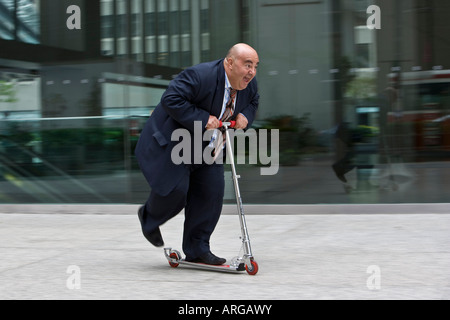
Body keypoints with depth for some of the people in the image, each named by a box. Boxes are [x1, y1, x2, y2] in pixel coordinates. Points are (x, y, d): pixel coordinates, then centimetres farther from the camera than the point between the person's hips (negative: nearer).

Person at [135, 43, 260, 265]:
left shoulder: (250, 85, -6)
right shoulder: (200, 76, -30)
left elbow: (253, 103, 15)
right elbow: (170, 99, -33)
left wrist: (245, 116, -8)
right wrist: (202, 119, -35)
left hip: (205, 146, 7)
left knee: (212, 191, -1)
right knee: (175, 189, -13)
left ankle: (197, 250, 9)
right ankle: (149, 217, 23)